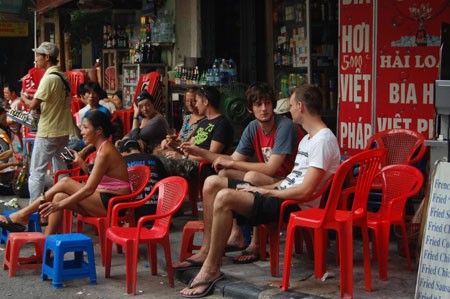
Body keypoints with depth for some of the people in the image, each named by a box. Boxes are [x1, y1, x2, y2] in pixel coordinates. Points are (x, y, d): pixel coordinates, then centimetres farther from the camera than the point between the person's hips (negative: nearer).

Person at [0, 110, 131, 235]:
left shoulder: (104, 152, -17)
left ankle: (22, 216, -3)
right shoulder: (105, 147, 13)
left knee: (65, 183, -12)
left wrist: (59, 205, -24)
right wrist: (80, 162, 7)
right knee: (59, 196, -6)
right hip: (103, 200, 9)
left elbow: (89, 189, -23)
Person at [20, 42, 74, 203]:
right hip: (63, 131, 8)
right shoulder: (64, 77, 8)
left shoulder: (49, 78, -18)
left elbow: (33, 105, -19)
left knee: (36, 173, -3)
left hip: (48, 133, -8)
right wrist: (33, 98, 10)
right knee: (61, 171, 16)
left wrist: (25, 98, 2)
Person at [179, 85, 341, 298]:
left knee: (224, 197, -30)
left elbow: (305, 192, -23)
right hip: (281, 193, 11)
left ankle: (211, 269, -18)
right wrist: (264, 189, 7)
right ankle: (207, 252, 8)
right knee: (211, 182, 8)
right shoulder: (308, 138, 18)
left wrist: (267, 192, -11)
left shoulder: (324, 140, -16)